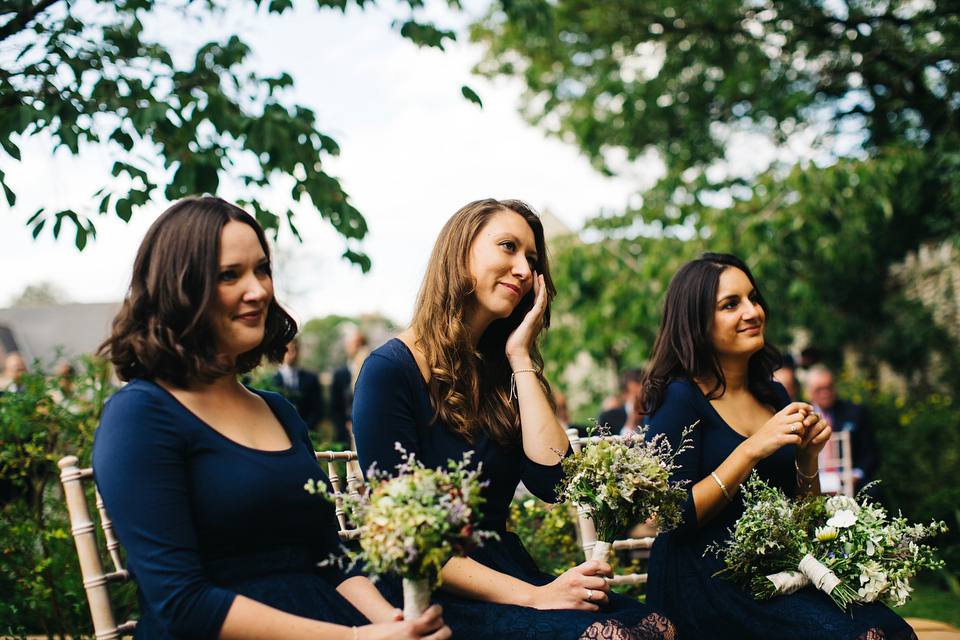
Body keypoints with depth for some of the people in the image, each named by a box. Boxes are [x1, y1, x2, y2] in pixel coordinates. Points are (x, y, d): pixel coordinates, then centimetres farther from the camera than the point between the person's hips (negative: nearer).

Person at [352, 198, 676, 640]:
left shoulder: (503, 370, 12)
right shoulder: (390, 372, -8)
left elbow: (553, 482, -4)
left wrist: (521, 359, -1)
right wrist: (532, 596, -19)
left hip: (508, 574, 6)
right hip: (432, 601, -6)